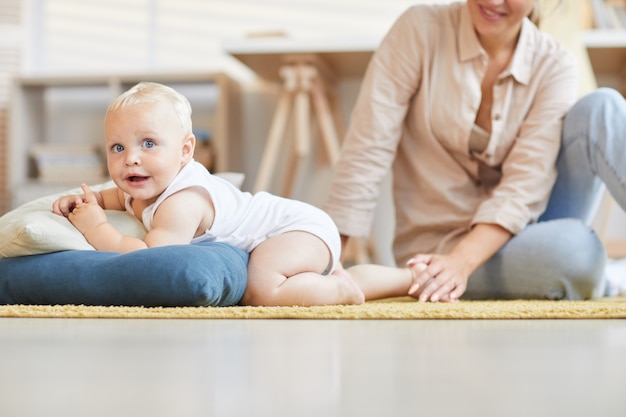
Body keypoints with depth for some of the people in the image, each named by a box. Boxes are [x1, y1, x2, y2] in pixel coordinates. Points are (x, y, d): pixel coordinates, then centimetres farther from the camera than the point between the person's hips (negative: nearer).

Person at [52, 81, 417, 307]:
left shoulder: (181, 204, -32)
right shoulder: (142, 193, -2)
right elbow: (113, 196, 19)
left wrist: (95, 226, -30)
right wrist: (86, 200, -2)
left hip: (301, 228, -10)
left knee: (260, 290, -34)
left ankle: (341, 288, -11)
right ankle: (410, 276, 35)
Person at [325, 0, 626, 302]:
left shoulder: (554, 66, -5)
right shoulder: (421, 29, -9)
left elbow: (525, 185, -16)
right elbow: (368, 150, -14)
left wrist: (461, 262, -32)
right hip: (438, 245, -3)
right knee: (577, 250, -35)